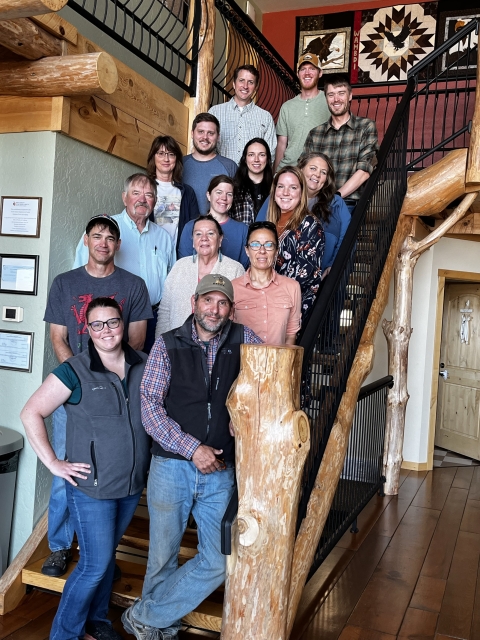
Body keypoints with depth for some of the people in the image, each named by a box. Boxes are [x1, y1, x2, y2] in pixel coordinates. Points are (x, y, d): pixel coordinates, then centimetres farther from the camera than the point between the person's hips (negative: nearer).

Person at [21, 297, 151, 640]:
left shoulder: (143, 365, -1)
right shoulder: (74, 372, -13)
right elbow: (31, 414, -10)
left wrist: (152, 453, 9)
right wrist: (53, 463, -12)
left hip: (133, 485, 5)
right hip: (91, 487, -4)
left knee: (107, 553, 21)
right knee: (95, 564, 2)